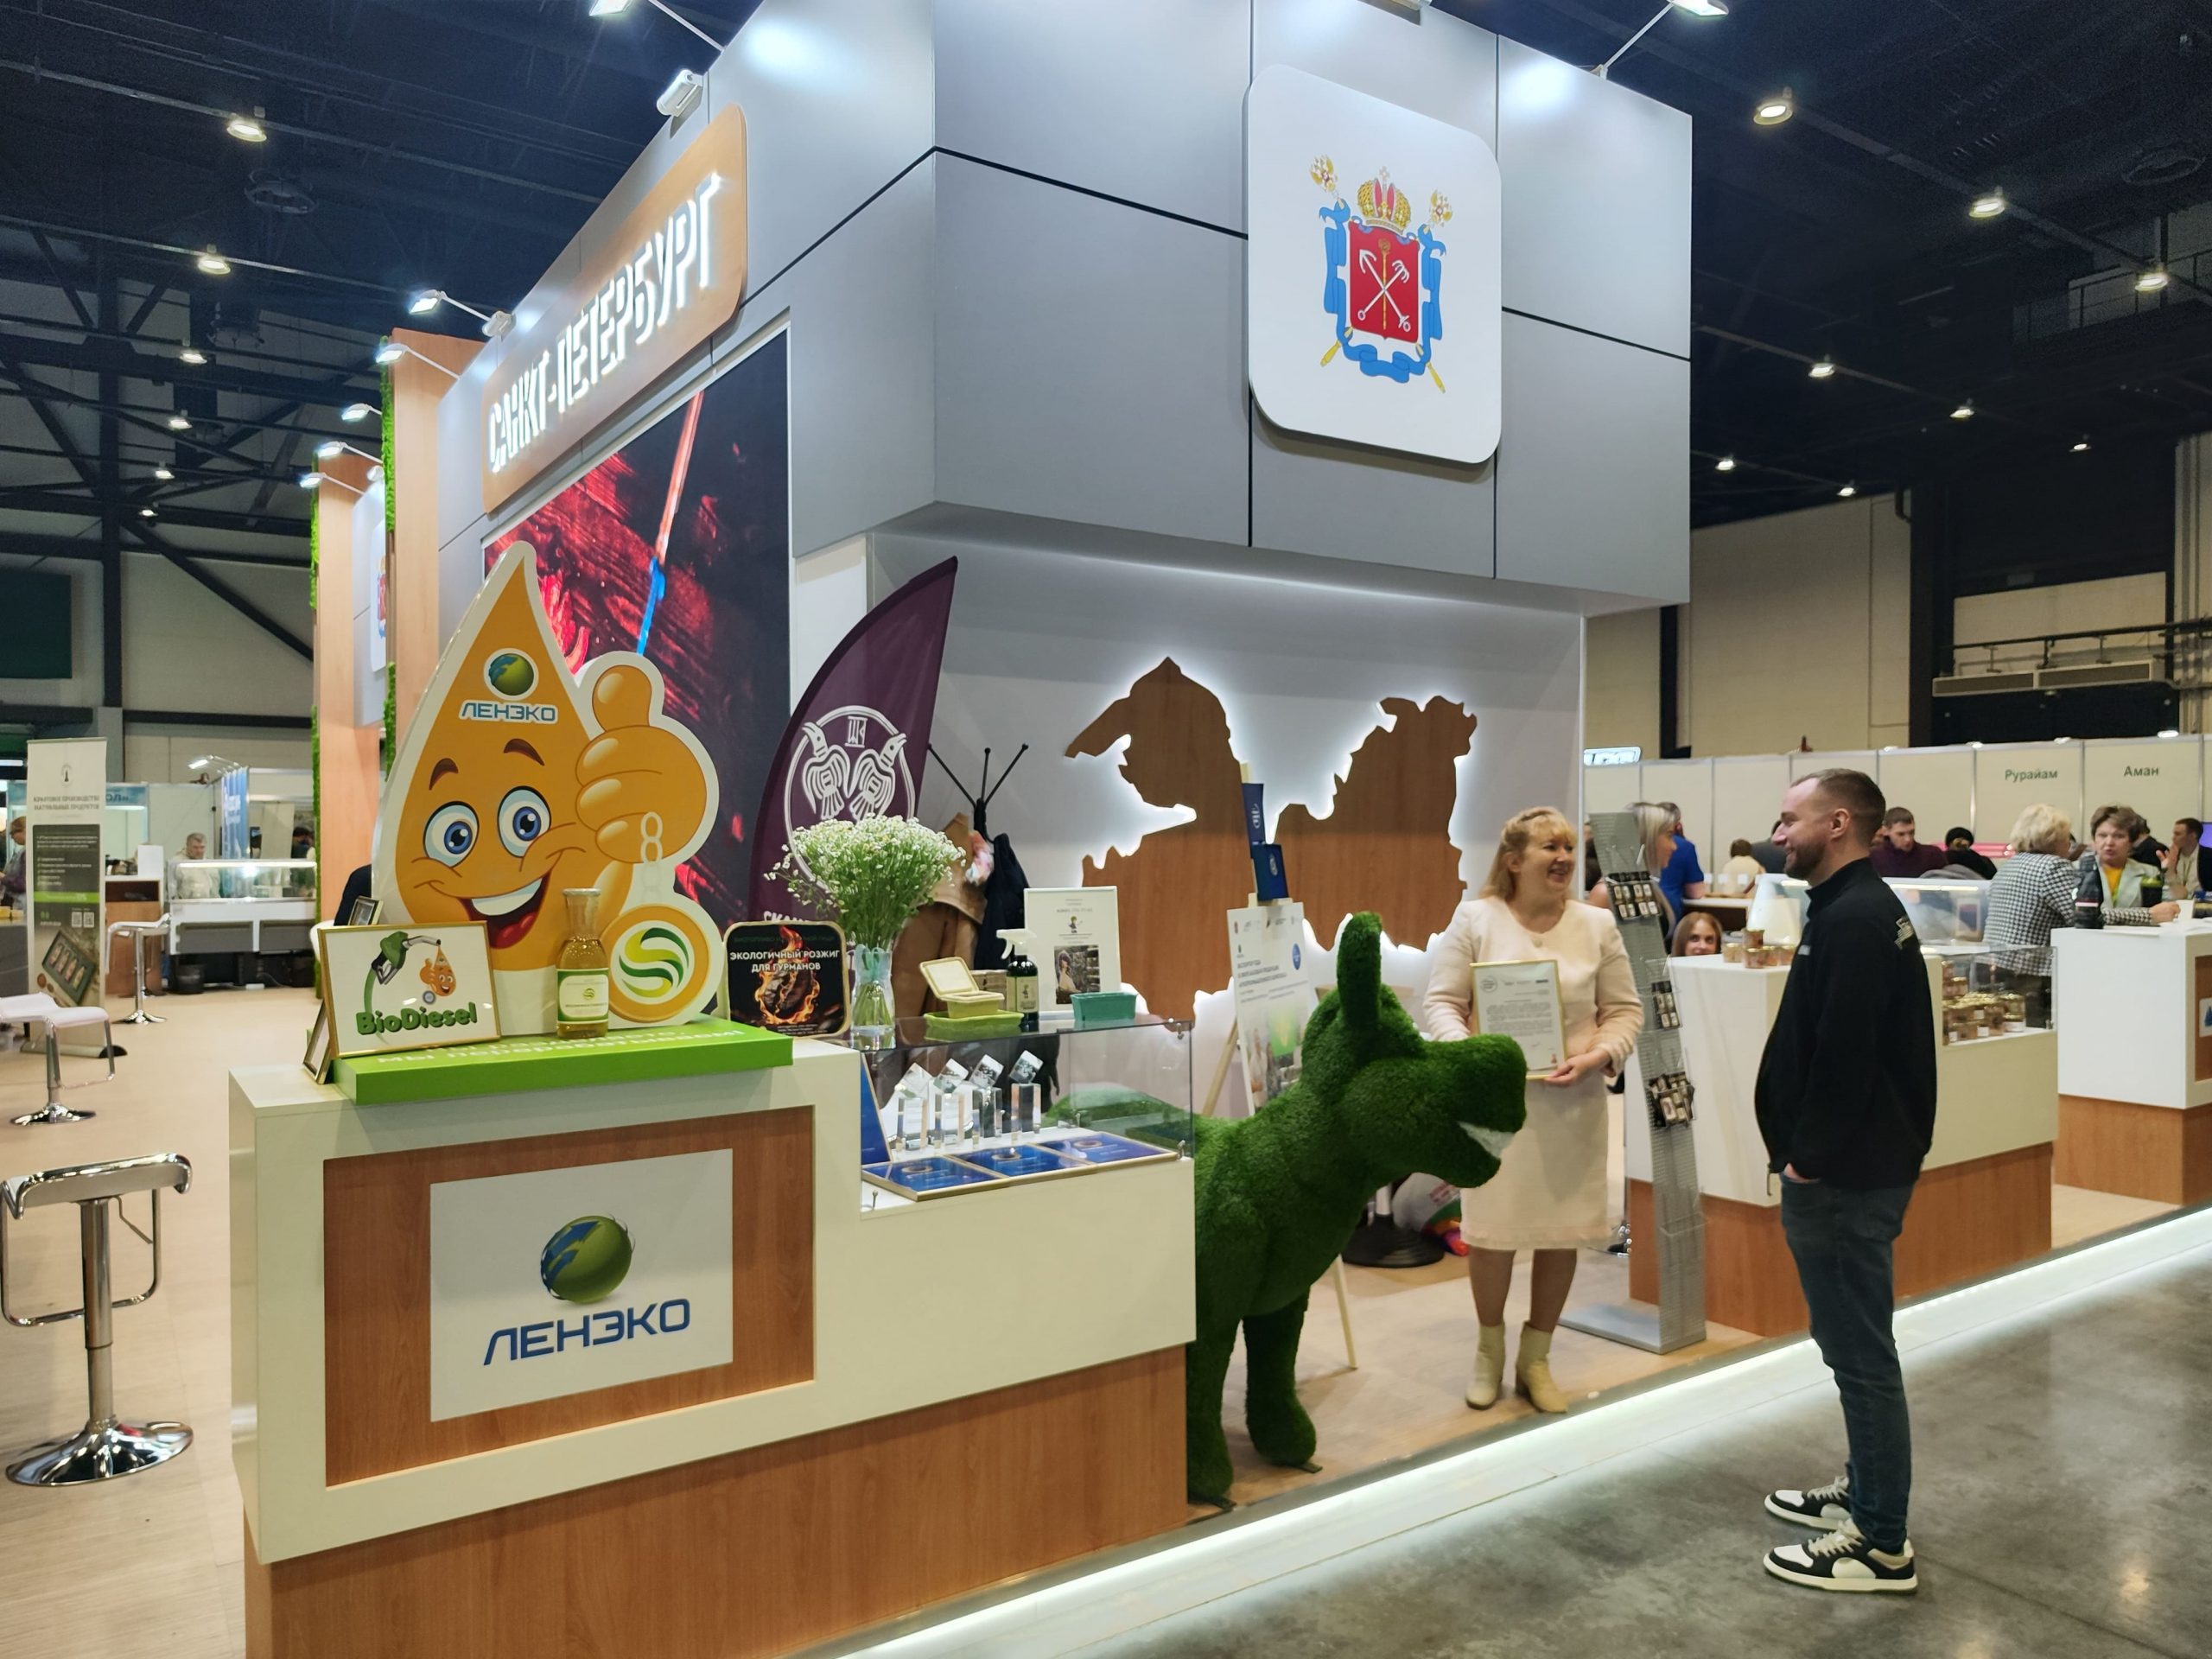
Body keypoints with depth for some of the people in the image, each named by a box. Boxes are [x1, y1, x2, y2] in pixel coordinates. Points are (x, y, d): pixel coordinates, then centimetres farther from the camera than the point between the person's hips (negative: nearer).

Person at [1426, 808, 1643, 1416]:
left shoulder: (1597, 925, 3)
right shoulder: (1474, 919, -3)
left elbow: (1625, 1011, 6)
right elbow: (1441, 1001, -2)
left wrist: (1598, 1056, -12)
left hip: (1573, 1103, 2)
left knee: (1564, 1229, 8)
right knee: (1492, 1228, 3)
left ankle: (1535, 1359, 27)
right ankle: (1489, 1352, 27)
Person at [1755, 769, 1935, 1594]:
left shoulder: (1854, 918, -20)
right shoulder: (1861, 907, 12)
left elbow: (1843, 1055, -26)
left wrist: (1809, 1157, -17)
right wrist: (1807, 1150, 13)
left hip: (1843, 1175, -10)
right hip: (1858, 1163, 10)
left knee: (1860, 1350, 0)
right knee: (1854, 1342, 21)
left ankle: (1882, 1543, 11)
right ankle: (1866, 1488, 35)